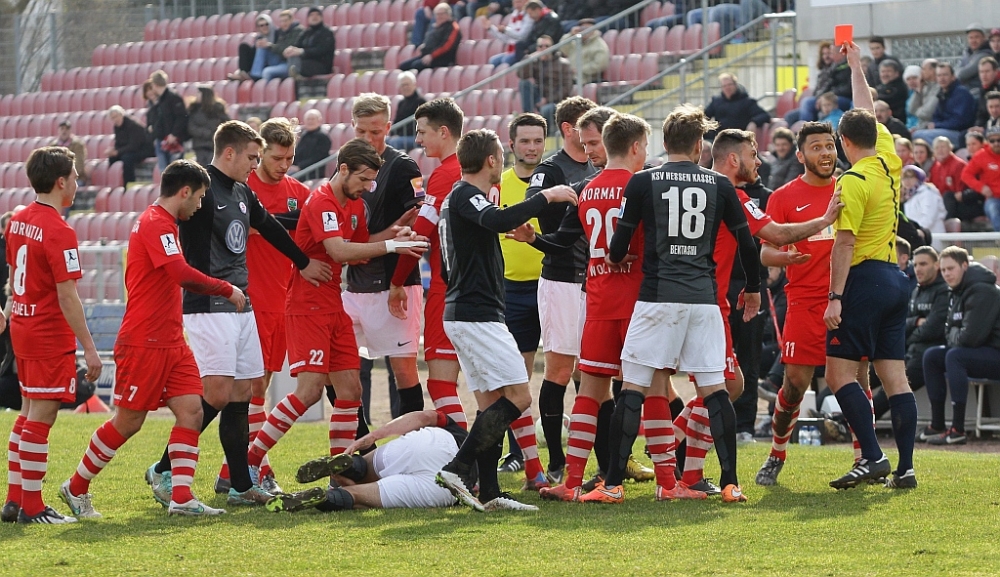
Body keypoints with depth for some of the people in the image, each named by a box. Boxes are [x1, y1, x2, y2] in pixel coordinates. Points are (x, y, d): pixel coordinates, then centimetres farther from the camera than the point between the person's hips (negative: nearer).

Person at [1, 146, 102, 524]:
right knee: (41, 417, -5)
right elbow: (67, 297, -20)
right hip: (51, 336, -9)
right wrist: (89, 348, -17)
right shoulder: (59, 232, -18)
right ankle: (32, 507, -2)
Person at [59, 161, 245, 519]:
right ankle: (76, 489, 13)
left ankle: (181, 498, -6)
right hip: (144, 342, -10)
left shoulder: (163, 224, 18)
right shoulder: (155, 224, -15)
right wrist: (227, 290, -17)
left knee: (191, 410, -2)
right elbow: (182, 274, -26)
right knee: (127, 422, -2)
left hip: (170, 342, 10)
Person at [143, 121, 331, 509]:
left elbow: (270, 229, 32)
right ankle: (163, 471, -6)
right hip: (209, 307, -9)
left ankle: (241, 486, 10)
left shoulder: (243, 193, 16)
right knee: (217, 393, -15)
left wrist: (303, 263, 43)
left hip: (241, 305, 9)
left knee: (242, 393, 7)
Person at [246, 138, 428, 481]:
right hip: (307, 307, -9)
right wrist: (391, 246, -27)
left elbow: (359, 246, 22)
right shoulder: (321, 203, -15)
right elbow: (339, 251, -28)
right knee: (310, 389, -17)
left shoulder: (355, 205, 12)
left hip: (335, 308, 9)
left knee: (350, 390, 4)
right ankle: (249, 459, -9)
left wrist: (392, 233, 4)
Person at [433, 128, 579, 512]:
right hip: (477, 315, -11)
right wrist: (545, 197, -24)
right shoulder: (465, 196, -12)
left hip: (462, 313, 11)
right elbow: (498, 220, -32)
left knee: (491, 404, 9)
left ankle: (489, 493, 5)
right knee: (518, 397, -12)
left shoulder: (459, 199, 20)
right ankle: (458, 469, -16)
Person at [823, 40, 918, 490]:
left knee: (839, 371, -7)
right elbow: (868, 114, 26)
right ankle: (905, 467, 1)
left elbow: (844, 243, -16)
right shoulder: (889, 163, 10)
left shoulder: (854, 181, -12)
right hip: (895, 278, 8)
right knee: (894, 376, 5)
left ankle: (873, 457, -17)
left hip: (865, 279, -8)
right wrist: (855, 66, 38)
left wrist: (836, 297, -16)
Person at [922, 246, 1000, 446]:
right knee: (931, 356, 5)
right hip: (983, 354, 10)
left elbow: (972, 336, -26)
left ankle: (958, 431, -31)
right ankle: (937, 426, 3)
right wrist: (956, 335, -7)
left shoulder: (982, 291, -20)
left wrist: (954, 336, -7)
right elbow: (950, 332, 15)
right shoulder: (958, 292, 11)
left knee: (954, 356, -30)